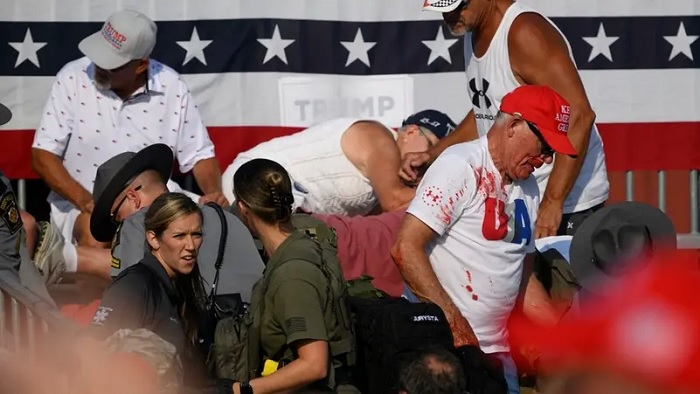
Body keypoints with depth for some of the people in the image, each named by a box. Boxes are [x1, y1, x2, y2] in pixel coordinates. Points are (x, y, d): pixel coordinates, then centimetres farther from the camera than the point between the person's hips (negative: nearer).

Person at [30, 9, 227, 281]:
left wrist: (214, 194, -17)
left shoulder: (171, 88, -5)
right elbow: (43, 155, -9)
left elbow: (199, 155, 4)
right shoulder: (73, 78, -10)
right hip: (82, 203, -3)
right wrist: (85, 200, -24)